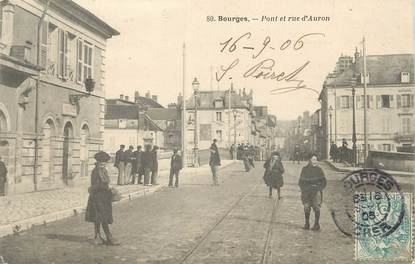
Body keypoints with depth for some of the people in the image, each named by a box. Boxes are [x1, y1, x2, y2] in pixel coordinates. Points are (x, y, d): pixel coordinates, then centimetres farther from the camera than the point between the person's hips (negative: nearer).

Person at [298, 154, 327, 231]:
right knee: (306, 207, 2)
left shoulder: (319, 169, 4)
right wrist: (303, 188, 3)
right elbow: (301, 181, 13)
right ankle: (307, 223, 16)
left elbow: (323, 181, 9)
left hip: (316, 190, -1)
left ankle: (316, 224, 2)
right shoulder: (305, 169, 7)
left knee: (316, 207, -6)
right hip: (306, 191, 1)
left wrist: (320, 189, -2)